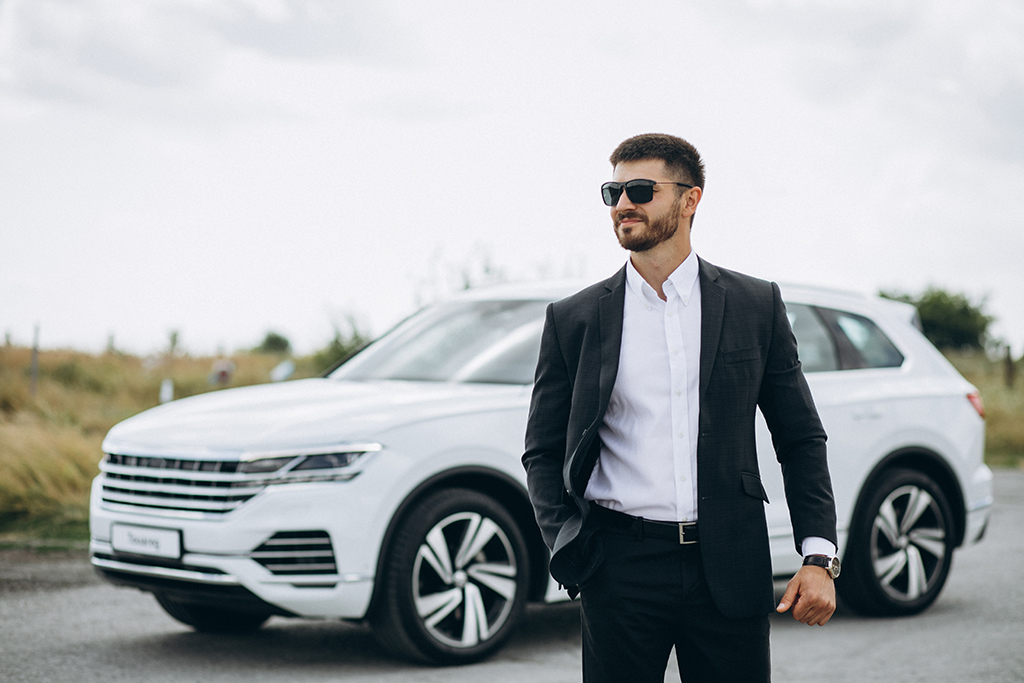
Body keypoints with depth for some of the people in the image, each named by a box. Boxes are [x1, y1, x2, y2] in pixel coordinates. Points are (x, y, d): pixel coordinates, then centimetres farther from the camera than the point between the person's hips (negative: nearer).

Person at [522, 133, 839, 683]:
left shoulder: (756, 306, 7)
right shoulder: (574, 319, 6)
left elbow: (801, 440, 9)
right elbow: (543, 453, 10)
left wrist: (818, 556, 0)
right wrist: (569, 549, -5)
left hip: (729, 570, 0)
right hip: (620, 570, 0)